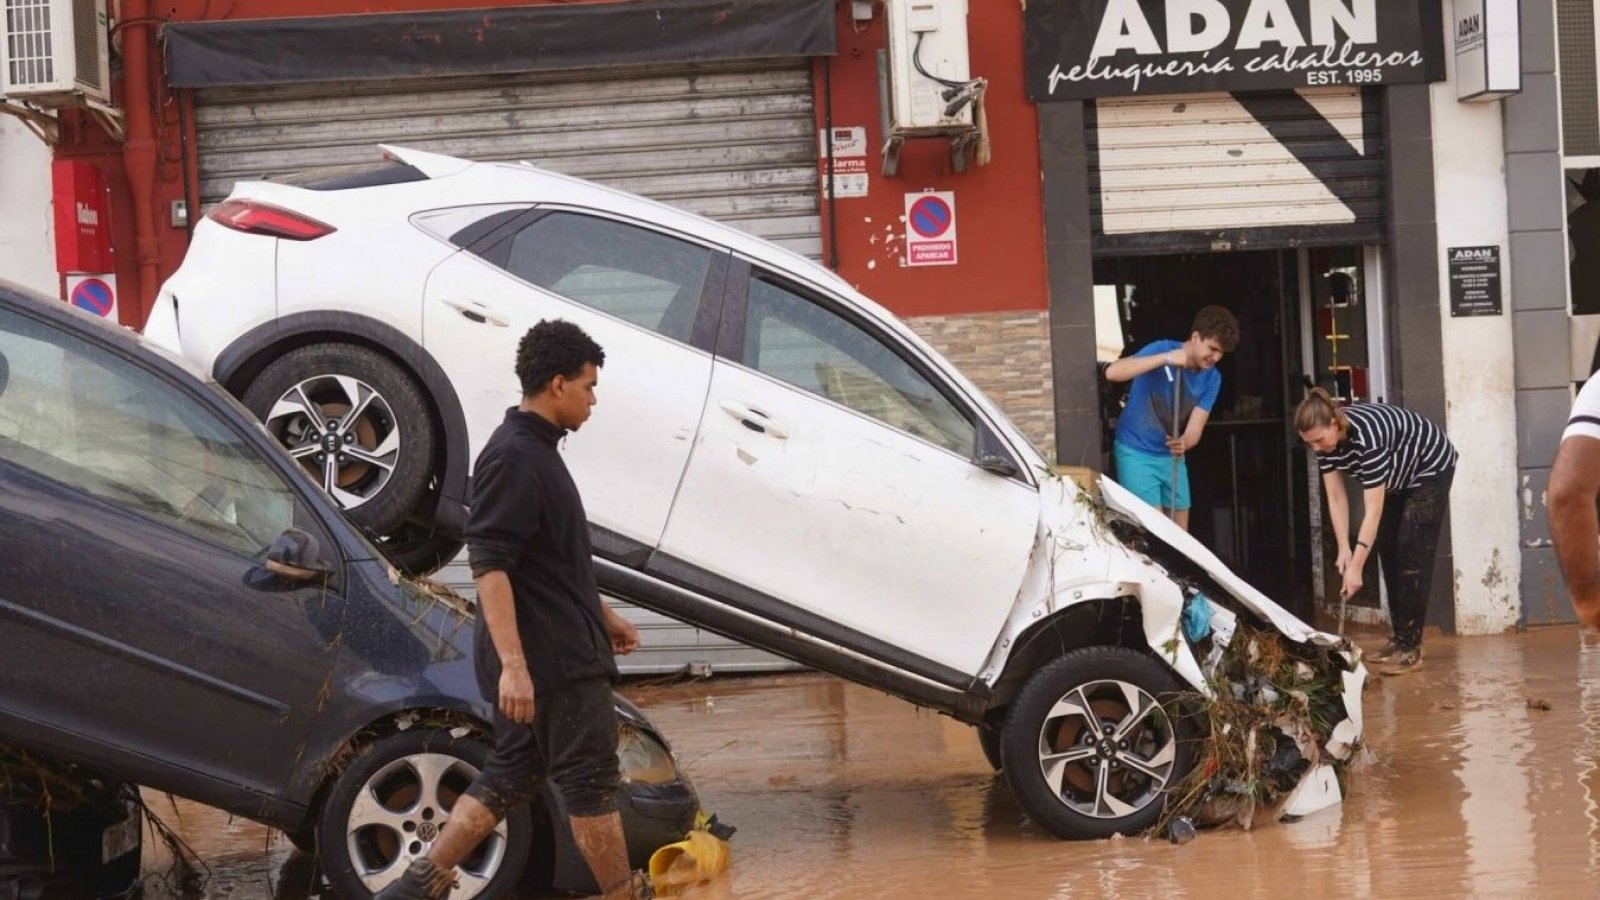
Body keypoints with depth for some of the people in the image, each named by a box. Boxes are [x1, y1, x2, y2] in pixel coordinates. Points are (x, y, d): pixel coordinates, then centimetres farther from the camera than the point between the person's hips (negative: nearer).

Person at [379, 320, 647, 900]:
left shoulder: (536, 451, 15)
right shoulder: (514, 458, -17)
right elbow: (488, 565, -24)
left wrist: (602, 615, 32)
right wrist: (513, 664, -29)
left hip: (559, 649, 10)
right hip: (551, 657, -10)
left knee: (511, 774, 13)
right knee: (590, 781, -1)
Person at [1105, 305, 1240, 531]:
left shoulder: (1212, 378, -4)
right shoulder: (1161, 350, -19)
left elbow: (1194, 430, -10)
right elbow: (1112, 372, -35)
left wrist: (1183, 443, -35)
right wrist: (1165, 358, -40)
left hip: (1171, 456, 6)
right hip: (1136, 453, -6)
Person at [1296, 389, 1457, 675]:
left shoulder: (1366, 437, -40)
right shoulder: (1326, 439, -18)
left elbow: (1373, 511, -39)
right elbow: (1336, 497, -12)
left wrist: (1356, 567, -40)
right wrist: (1344, 549, -20)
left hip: (1430, 469, -8)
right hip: (1397, 477, 8)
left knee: (1412, 556, -13)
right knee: (1387, 553, 6)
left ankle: (1411, 648, -12)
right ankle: (1398, 638, 14)